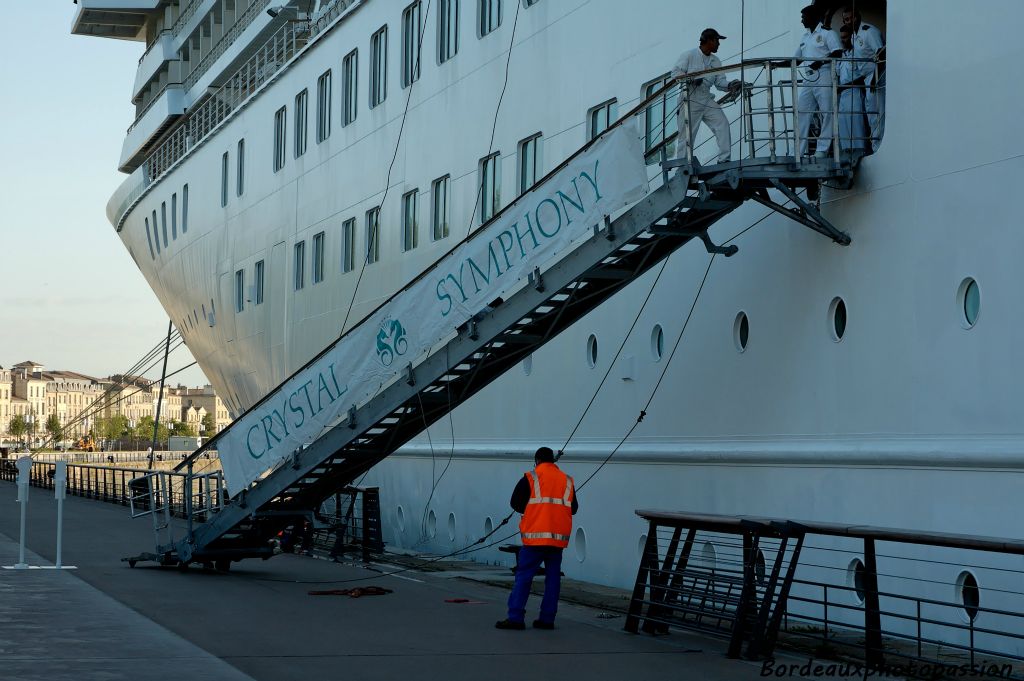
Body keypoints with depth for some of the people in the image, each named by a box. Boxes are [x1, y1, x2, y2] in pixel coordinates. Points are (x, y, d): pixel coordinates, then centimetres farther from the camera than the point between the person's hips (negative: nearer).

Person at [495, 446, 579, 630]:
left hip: (536, 537, -4)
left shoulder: (530, 479, -2)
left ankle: (516, 617, -9)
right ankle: (547, 619, 8)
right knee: (553, 577, 9)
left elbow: (515, 503, 2)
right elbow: (573, 508, 17)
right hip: (559, 538, 4)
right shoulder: (567, 481, 11)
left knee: (524, 576, -3)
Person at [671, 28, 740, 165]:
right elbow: (675, 73, -7)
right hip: (690, 101, -5)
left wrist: (730, 86, -12)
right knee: (687, 134, -4)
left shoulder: (716, 61, 15)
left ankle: (724, 159, -10)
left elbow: (720, 82, 9)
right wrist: (691, 79, -23)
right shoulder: (689, 55, -2)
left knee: (722, 123, -11)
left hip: (707, 100, 5)